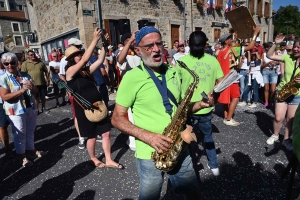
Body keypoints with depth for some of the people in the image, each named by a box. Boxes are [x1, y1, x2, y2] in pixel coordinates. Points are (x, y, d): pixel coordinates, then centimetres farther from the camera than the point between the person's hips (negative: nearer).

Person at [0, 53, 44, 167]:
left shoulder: (25, 75, 3)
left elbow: (36, 91, 6)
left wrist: (32, 87, -17)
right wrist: (22, 90, -26)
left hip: (30, 108, 4)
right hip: (15, 111, -4)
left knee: (30, 131, 17)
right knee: (20, 134, 7)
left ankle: (31, 150, 34)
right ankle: (23, 156, 21)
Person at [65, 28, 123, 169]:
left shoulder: (87, 70, 7)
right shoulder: (70, 71, -11)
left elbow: (100, 60, 3)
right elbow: (85, 59, -24)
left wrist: (104, 44, -7)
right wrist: (95, 40, -25)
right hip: (84, 109, -6)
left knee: (106, 133, 8)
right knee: (92, 137, 10)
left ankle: (109, 160, 22)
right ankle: (93, 159, 36)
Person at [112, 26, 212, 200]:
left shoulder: (173, 73, 4)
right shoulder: (132, 78, -12)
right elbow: (117, 119, -10)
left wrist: (199, 104, -6)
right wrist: (148, 136, -22)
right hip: (150, 154, -4)